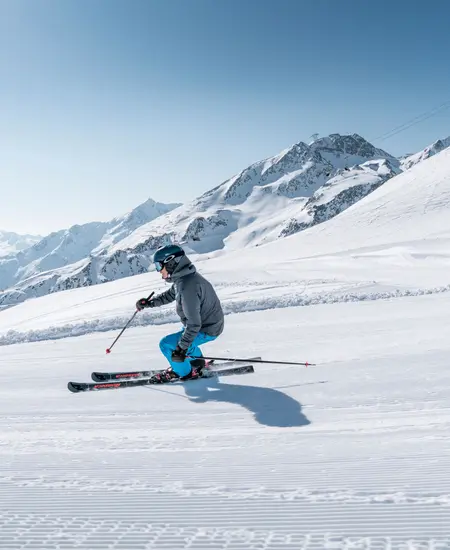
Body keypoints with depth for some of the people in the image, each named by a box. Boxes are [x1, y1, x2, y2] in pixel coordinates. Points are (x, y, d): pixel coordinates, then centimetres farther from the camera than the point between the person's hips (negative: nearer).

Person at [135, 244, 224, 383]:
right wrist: (149, 302, 13)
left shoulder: (187, 287, -33)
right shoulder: (183, 277, -2)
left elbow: (193, 324, -32)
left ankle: (185, 372, 11)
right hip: (209, 322, 10)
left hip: (206, 330, -10)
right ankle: (197, 362, 44)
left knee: (166, 344, -8)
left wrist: (182, 348, -28)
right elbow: (170, 295, 20)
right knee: (182, 339, 32)